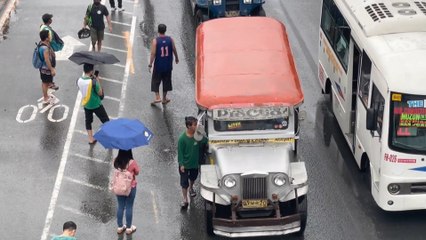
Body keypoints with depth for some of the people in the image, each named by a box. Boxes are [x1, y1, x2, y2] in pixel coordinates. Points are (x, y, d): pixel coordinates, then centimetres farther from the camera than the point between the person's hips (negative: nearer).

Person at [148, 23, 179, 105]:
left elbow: (153, 54, -16)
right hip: (168, 65, 3)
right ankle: (164, 98, 21)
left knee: (156, 81, 11)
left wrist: (150, 65, -10)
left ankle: (157, 97, 1)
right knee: (166, 81, 14)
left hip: (158, 65, -3)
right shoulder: (170, 39, -5)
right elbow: (174, 50, 4)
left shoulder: (155, 41, -13)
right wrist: (177, 58, 22)